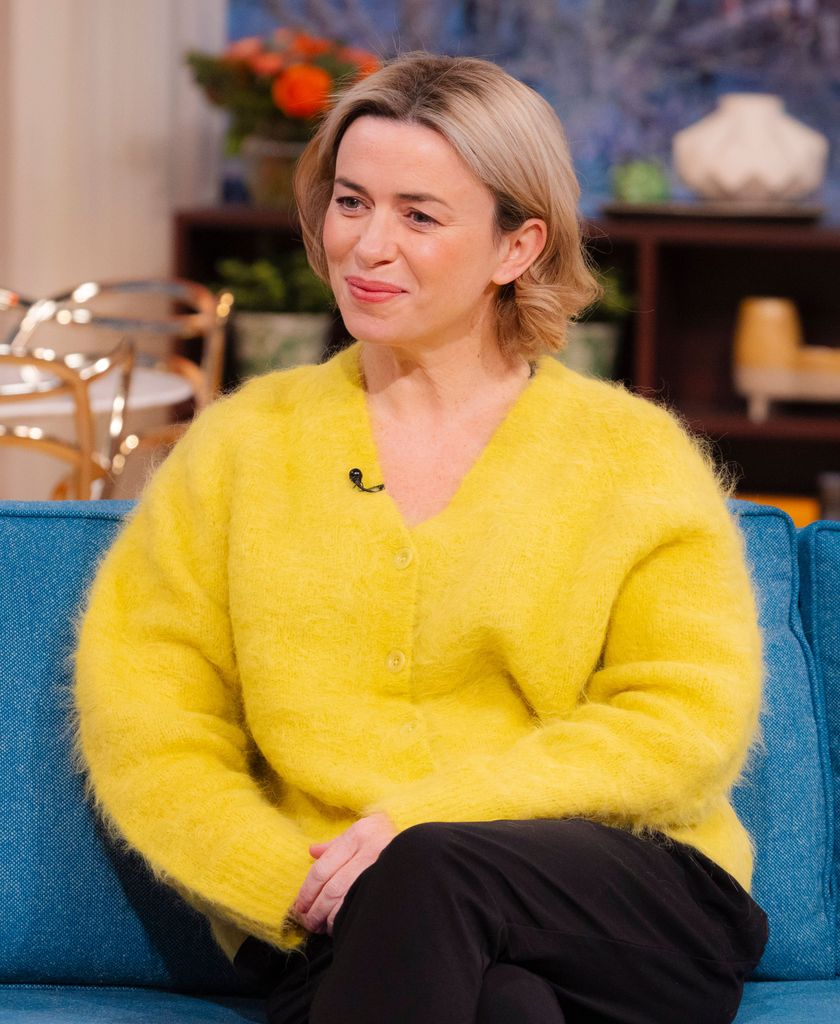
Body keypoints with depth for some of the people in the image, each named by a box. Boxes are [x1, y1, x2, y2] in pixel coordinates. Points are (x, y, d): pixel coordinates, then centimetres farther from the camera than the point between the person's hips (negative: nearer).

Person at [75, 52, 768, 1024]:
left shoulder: (634, 453, 9)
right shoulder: (241, 445, 15)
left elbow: (688, 724, -1)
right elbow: (144, 722, 8)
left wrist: (427, 818, -14)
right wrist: (296, 884, -10)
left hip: (630, 916, 0)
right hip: (332, 933, 0)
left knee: (431, 873, -35)